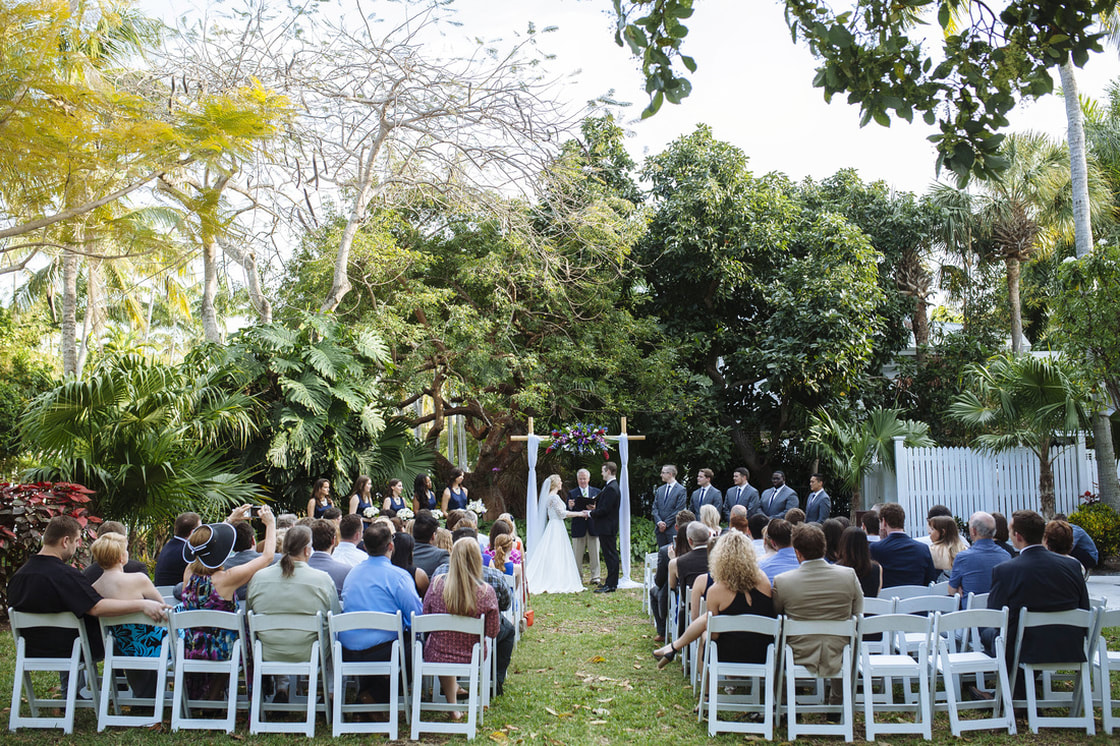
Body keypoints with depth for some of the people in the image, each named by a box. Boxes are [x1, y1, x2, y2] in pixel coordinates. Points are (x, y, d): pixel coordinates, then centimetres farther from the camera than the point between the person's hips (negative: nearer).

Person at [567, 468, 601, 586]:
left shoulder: (596, 492, 11)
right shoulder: (572, 493, 7)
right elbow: (568, 512, 1)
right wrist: (570, 507, -21)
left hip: (593, 527, 1)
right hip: (578, 528, -1)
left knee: (595, 554, 2)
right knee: (577, 555, 3)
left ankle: (595, 577, 9)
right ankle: (577, 578, 11)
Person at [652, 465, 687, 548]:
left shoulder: (681, 490, -3)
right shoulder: (660, 490, 15)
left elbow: (678, 510, -9)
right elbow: (655, 508, 11)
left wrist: (666, 524, -11)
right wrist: (659, 522, -6)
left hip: (673, 529, -5)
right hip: (660, 529, 5)